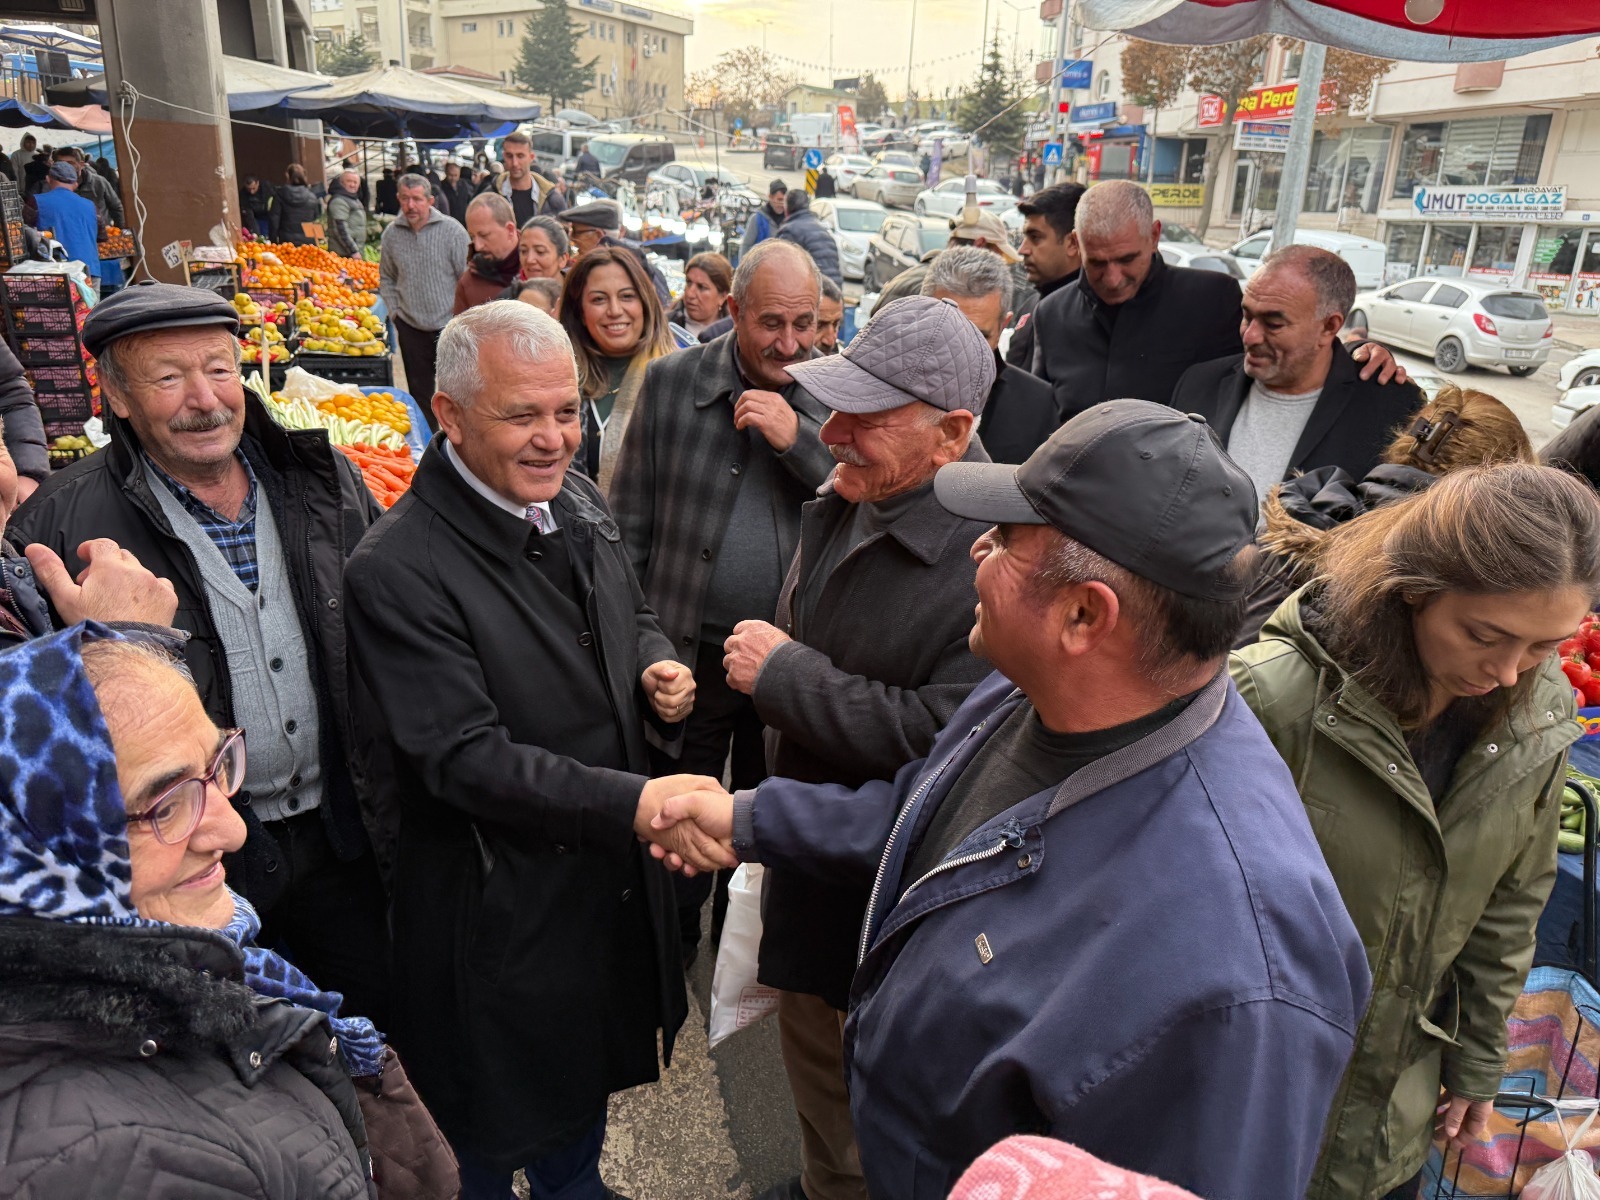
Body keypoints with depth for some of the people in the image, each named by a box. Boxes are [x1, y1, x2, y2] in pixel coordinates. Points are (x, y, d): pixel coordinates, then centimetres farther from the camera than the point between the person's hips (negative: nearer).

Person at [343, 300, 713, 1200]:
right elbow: (466, 758, -27)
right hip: (498, 900, -7)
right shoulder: (399, 571, -25)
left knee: (587, 1082, 29)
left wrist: (659, 664, -7)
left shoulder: (581, 502, -1)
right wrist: (632, 803, -35)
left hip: (611, 872, 7)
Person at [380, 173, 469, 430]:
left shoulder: (452, 231, -8)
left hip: (449, 327, -3)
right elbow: (386, 278, 17)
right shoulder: (392, 234, 2)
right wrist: (394, 311, 6)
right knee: (419, 392, 11)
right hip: (411, 329, 4)